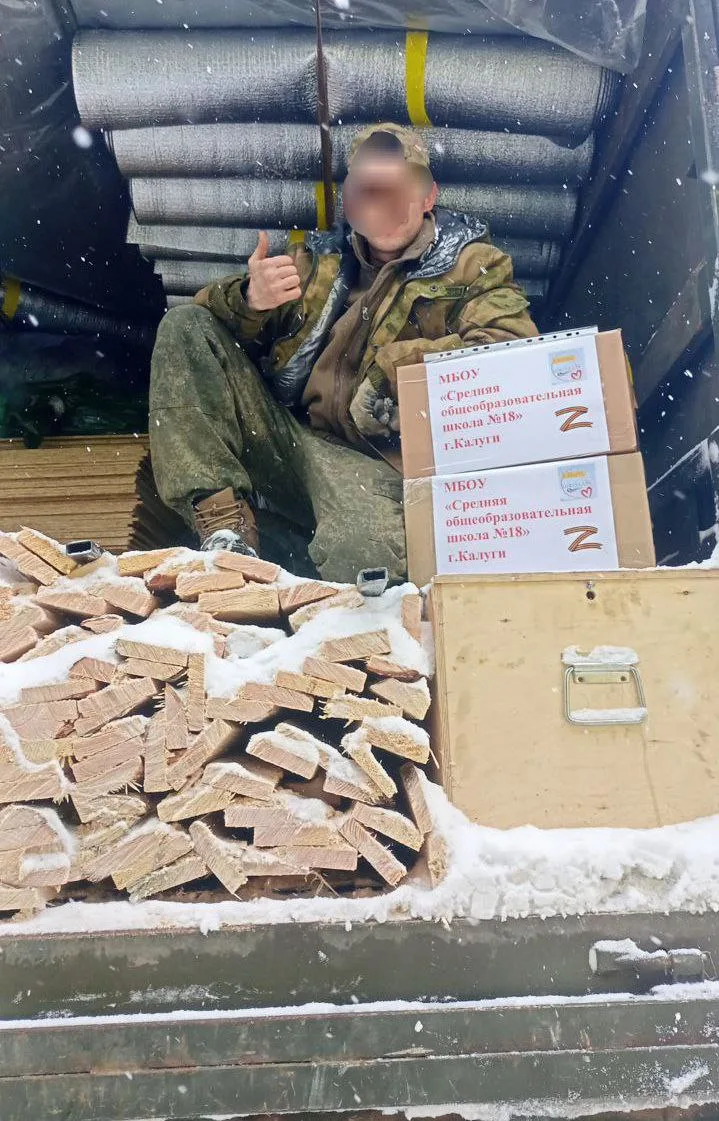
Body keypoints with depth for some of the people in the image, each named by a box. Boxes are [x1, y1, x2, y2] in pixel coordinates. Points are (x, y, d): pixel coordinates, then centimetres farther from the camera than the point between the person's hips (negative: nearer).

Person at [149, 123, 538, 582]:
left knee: (361, 554, -40)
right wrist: (250, 299, -11)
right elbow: (210, 313, 14)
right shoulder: (315, 261, 20)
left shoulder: (472, 265, 10)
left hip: (368, 459, -5)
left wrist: (396, 366, -14)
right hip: (280, 437, 6)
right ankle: (223, 518, -20)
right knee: (185, 327, -9)